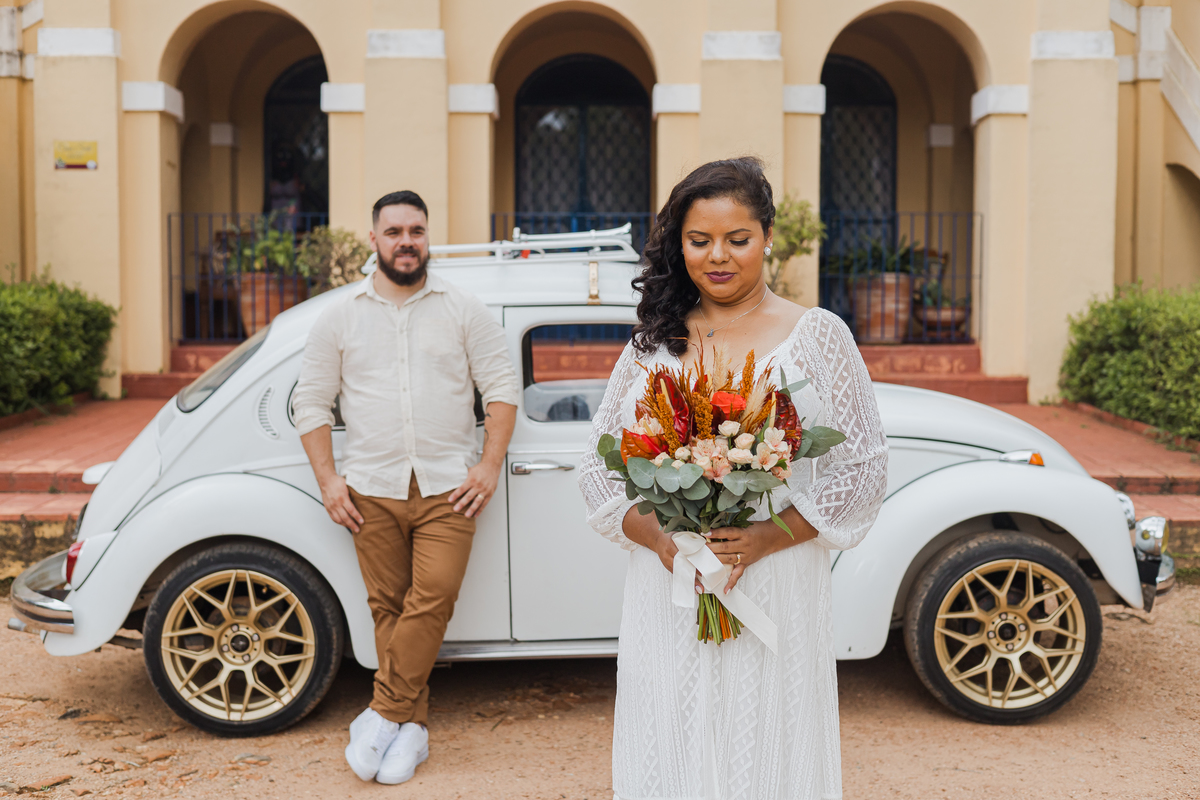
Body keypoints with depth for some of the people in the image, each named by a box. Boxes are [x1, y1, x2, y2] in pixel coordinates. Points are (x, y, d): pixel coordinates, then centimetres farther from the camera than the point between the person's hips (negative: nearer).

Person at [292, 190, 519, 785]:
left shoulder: (464, 311, 6)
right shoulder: (340, 317, 8)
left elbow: (501, 387, 4)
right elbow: (310, 401, 9)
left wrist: (490, 466, -5)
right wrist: (327, 481, 0)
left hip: (448, 489, -1)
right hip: (371, 491, 1)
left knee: (431, 599, -14)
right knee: (389, 607, 3)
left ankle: (382, 715, -3)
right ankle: (411, 728, 12)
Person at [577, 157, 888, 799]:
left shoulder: (818, 336, 1)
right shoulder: (653, 342, 9)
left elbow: (862, 469, -2)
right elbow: (598, 466, 9)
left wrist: (765, 538, -15)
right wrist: (656, 535, -10)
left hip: (776, 595, -2)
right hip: (665, 601, 3)